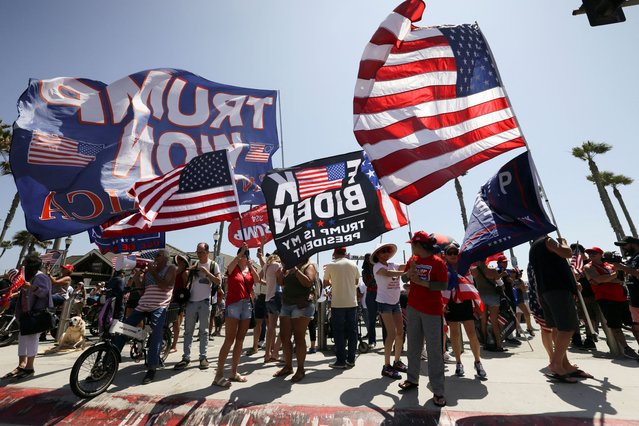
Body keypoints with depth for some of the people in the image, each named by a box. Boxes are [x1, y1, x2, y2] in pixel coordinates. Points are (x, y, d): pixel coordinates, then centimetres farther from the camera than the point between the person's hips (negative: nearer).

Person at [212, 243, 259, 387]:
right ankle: (219, 374, 0)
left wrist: (250, 265, -15)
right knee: (229, 340, -8)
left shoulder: (250, 269, 11)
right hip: (233, 304, -5)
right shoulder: (233, 269, 1)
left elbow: (257, 280, -8)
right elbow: (230, 265, -24)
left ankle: (233, 372, 19)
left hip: (247, 305, 5)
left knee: (240, 340, 9)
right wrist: (241, 251, -26)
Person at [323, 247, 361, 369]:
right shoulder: (353, 265, 3)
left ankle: (341, 361, 11)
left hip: (337, 303, -3)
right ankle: (351, 360, 19)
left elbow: (325, 284, 3)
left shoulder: (331, 265, -6)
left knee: (339, 332, 6)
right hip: (352, 302, 3)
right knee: (352, 331, 11)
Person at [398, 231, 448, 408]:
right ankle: (412, 379, 31)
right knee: (413, 346, 15)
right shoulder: (413, 260, 7)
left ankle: (438, 390, 13)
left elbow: (444, 285, -16)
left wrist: (422, 282, -20)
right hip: (413, 308, 6)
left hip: (432, 311, -6)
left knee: (434, 350, 2)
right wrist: (411, 271, -6)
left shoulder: (438, 262, -12)